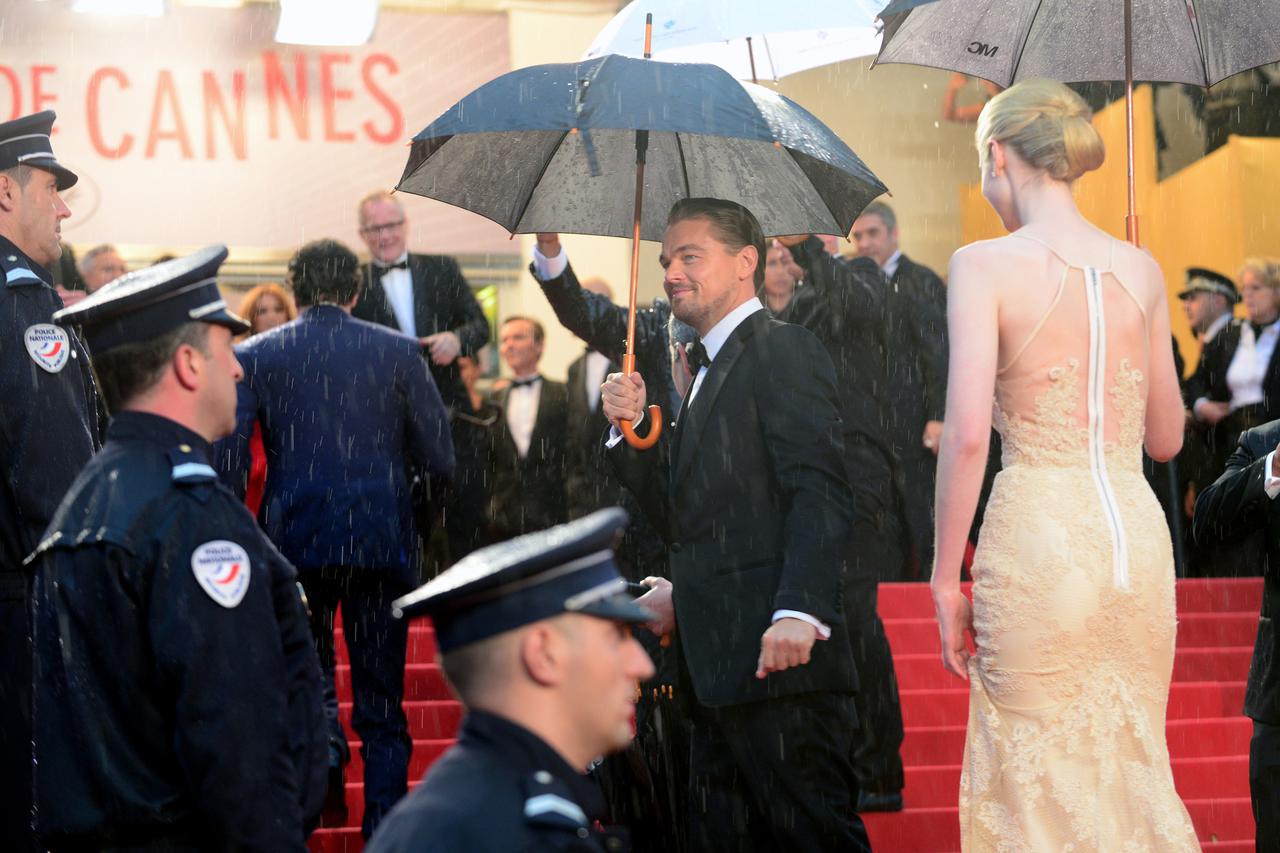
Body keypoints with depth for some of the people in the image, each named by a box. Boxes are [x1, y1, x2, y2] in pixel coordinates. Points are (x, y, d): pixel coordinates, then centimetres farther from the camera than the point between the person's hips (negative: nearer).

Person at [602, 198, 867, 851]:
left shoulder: (783, 351, -6)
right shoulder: (708, 371, 24)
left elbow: (821, 493, -17)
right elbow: (681, 520, 22)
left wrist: (798, 609, -28)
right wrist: (632, 430, 8)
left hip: (778, 659, -10)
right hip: (719, 673, 10)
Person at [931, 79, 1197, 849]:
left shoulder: (986, 266, -6)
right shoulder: (1141, 270, 9)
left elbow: (967, 433, -14)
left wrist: (947, 578, -8)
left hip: (1037, 540, -5)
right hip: (1138, 534, 5)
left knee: (1037, 784, 4)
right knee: (1134, 773, 15)